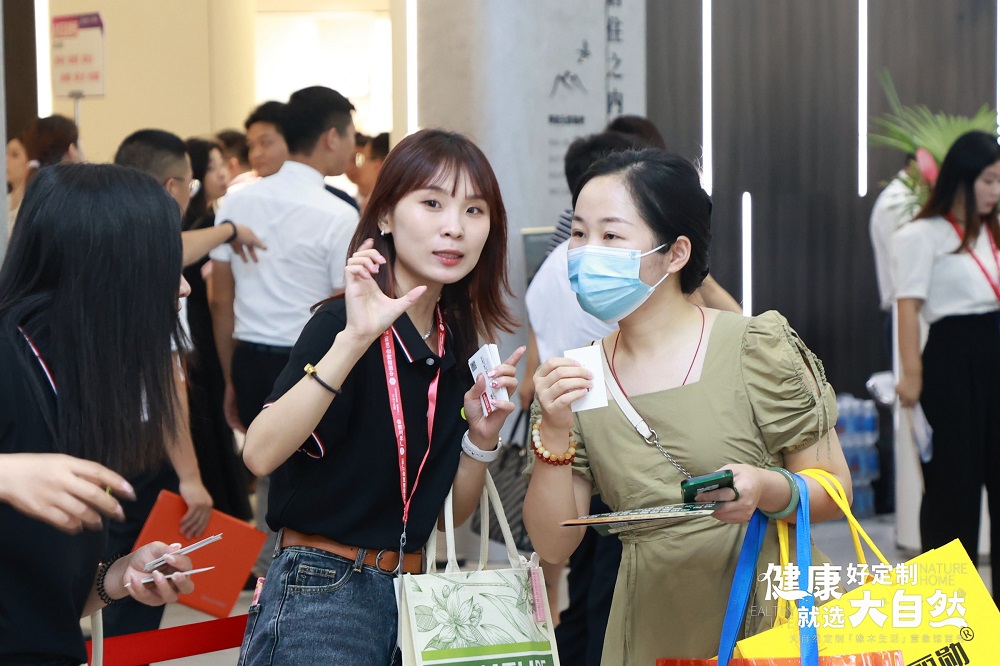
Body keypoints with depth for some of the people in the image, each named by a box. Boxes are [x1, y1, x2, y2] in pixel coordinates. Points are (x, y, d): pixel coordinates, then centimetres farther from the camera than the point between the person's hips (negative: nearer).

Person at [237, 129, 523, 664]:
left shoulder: (458, 343, 5)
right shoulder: (344, 325, -13)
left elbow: (451, 512, 11)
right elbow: (261, 455, -29)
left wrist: (482, 435, -6)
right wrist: (354, 340, -34)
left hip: (412, 593, 7)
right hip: (323, 594, -7)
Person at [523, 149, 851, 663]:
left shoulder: (759, 347, -10)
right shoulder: (579, 376, 0)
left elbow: (834, 490, -6)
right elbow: (553, 544, -2)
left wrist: (769, 490, -26)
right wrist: (553, 432, -16)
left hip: (770, 620, -3)